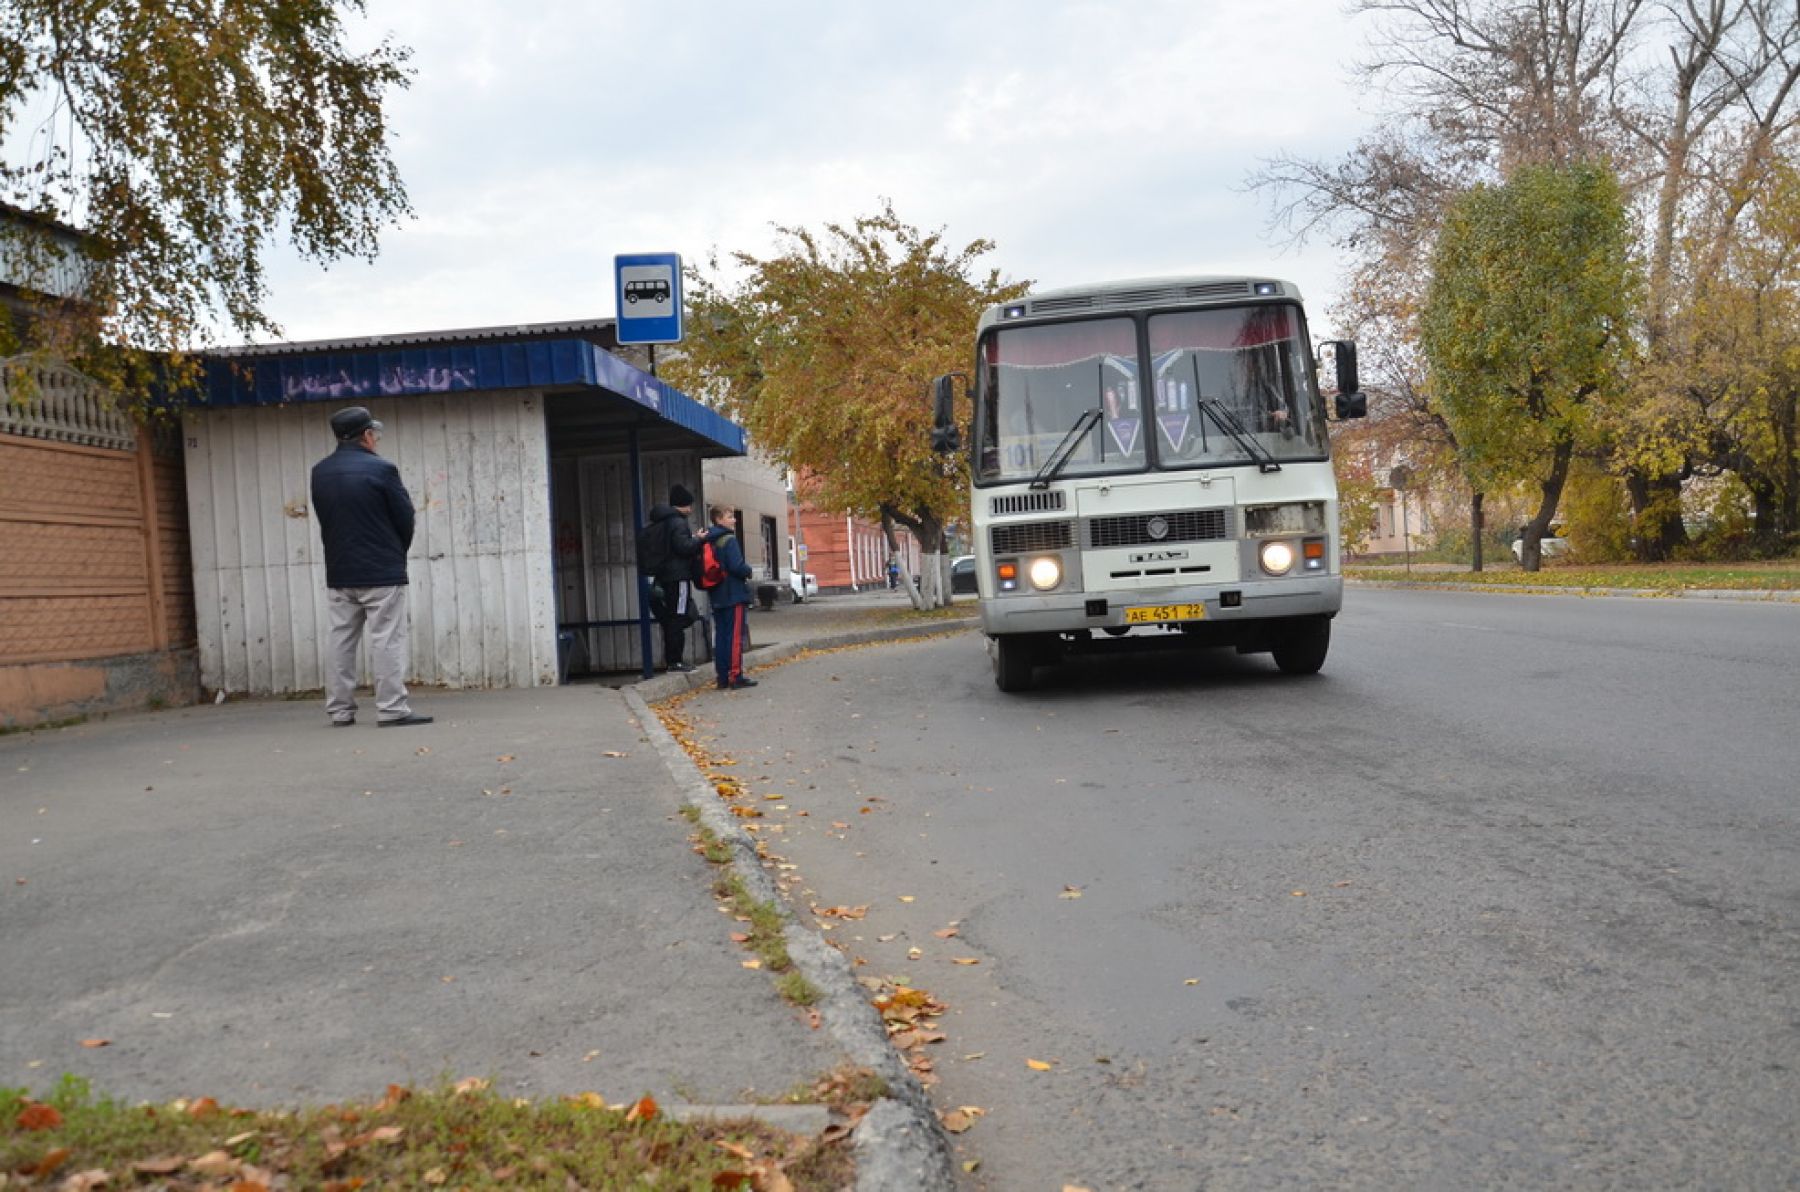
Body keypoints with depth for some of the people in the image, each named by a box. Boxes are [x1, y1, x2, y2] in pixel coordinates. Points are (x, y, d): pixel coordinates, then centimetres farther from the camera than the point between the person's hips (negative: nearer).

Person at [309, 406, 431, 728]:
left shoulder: (320, 472, 6)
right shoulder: (380, 469, -11)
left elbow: (324, 519, 9)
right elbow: (405, 517, -6)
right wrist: (398, 552, 11)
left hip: (339, 572, 6)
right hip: (382, 572, -6)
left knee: (341, 640, 10)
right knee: (386, 640, -3)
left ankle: (339, 710, 13)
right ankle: (392, 709, -5)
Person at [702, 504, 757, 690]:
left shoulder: (708, 542, 10)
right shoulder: (729, 540, -13)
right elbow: (737, 566, -21)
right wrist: (749, 572, -3)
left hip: (717, 597, 8)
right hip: (734, 594, -7)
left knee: (720, 636, 9)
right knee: (735, 636, -3)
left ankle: (723, 677, 11)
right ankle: (735, 676, -3)